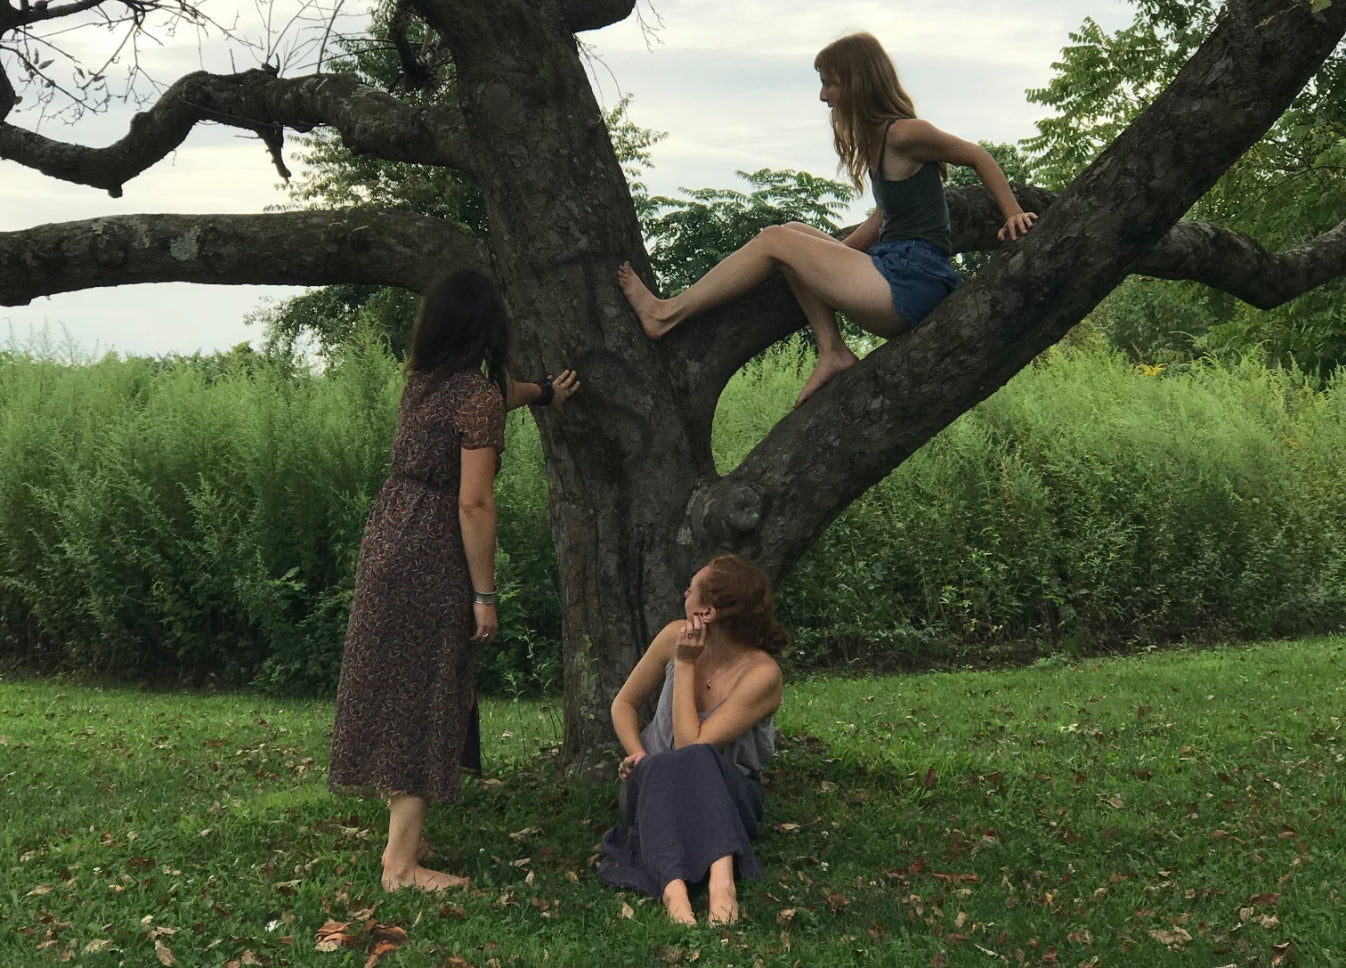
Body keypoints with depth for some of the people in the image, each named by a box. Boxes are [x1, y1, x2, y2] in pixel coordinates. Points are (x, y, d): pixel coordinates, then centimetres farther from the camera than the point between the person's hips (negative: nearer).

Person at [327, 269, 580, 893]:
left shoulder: (423, 378, 10)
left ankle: (399, 840, 26)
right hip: (432, 560, -8)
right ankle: (402, 866, 3)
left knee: (397, 695, 15)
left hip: (387, 539, 9)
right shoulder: (479, 397, -15)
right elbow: (473, 503, -19)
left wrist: (543, 392, 50)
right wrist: (484, 595, -14)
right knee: (423, 702, -2)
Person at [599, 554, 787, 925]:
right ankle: (673, 890, -58)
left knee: (696, 761, -39)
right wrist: (639, 756, -9)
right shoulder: (675, 637, -3)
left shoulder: (761, 674, -18)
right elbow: (624, 704, 10)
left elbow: (692, 744, -23)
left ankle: (722, 879, -58)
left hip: (725, 799, -3)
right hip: (652, 787, 3)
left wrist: (685, 664, -20)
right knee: (659, 767, -36)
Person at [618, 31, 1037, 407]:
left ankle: (668, 314, -3)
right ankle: (832, 351, -3)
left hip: (912, 283, -10)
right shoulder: (876, 138, 18)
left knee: (775, 240, -8)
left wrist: (1013, 216, -1)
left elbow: (978, 156, -2)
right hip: (892, 271, 10)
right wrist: (831, 254, 16)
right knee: (796, 233, 11)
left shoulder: (904, 133, -10)